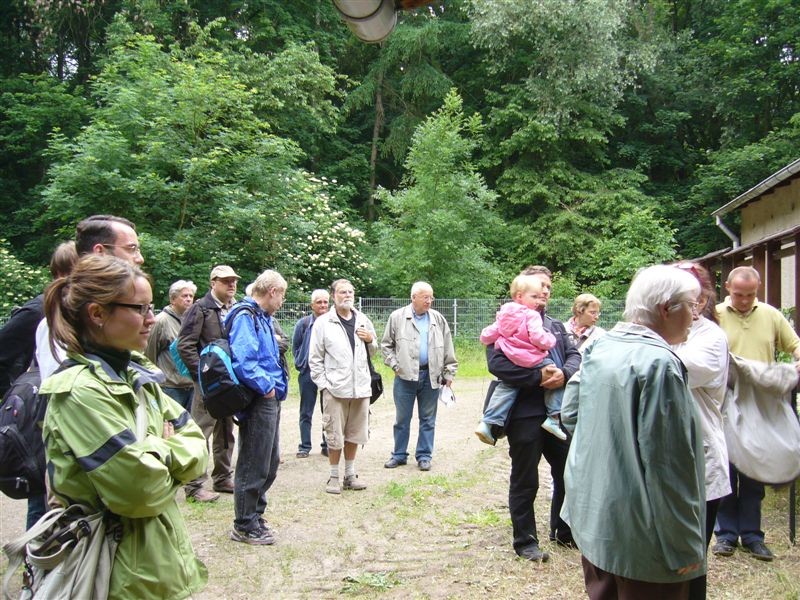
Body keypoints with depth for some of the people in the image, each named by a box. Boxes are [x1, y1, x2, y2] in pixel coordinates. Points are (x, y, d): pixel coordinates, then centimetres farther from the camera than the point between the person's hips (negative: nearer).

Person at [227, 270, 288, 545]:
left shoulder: (262, 317, 15)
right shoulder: (245, 317, -16)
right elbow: (242, 362, -27)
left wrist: (275, 387, 10)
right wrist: (266, 386, -17)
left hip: (270, 400, 10)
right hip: (258, 402, -10)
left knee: (270, 463, 19)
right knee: (253, 466, 2)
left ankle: (255, 515, 34)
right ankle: (244, 526, 16)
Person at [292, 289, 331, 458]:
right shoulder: (303, 323, -1)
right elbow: (295, 346, 9)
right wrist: (301, 364, 7)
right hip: (308, 373, 0)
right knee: (306, 412, 7)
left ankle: (327, 445, 18)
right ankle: (304, 446, 16)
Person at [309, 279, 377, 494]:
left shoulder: (363, 321, 10)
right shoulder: (323, 323, -2)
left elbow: (374, 352, 21)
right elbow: (314, 358, -2)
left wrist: (370, 340, -1)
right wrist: (323, 384, -9)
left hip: (361, 387, 4)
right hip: (335, 388, -4)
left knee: (354, 434, 13)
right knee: (335, 436, 3)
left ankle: (350, 475, 26)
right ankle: (334, 477, 18)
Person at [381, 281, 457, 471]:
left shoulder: (438, 319, 7)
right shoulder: (397, 317, 0)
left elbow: (448, 350, 9)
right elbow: (386, 345, 6)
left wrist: (449, 373, 5)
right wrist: (395, 365, -5)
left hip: (430, 376, 2)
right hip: (405, 376, -1)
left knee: (428, 419, 9)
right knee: (402, 418, 8)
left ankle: (424, 456, 20)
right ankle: (399, 455, 21)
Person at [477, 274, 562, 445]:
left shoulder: (503, 315, 12)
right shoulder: (531, 315, -11)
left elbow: (488, 335, 14)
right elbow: (538, 338, -21)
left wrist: (485, 339, 36)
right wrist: (550, 340, -1)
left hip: (510, 362, 7)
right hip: (532, 361, -7)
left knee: (505, 388, 16)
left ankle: (488, 423, 7)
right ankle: (553, 418, 3)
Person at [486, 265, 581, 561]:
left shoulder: (556, 326, 15)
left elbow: (575, 356, 7)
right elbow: (497, 363, -19)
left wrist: (564, 373, -15)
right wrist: (539, 376, -22)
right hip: (524, 413, -6)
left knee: (568, 472, 17)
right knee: (525, 481, 7)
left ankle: (563, 531, 38)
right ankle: (525, 541, 23)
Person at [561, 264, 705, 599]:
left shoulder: (599, 348, 3)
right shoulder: (660, 362, -22)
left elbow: (569, 414, 12)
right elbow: (668, 461, -22)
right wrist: (685, 544, -15)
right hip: (641, 535, -8)